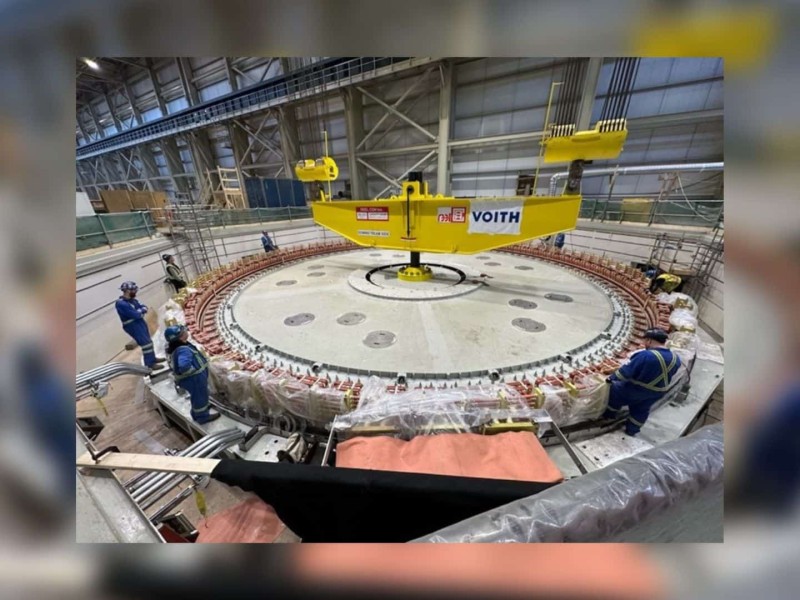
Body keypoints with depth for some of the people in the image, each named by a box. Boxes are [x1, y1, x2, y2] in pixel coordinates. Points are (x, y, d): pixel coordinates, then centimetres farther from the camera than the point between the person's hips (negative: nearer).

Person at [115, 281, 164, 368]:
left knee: (147, 341, 19)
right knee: (146, 343, -8)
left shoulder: (132, 299, 6)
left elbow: (144, 308, 6)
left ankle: (153, 359, 34)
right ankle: (149, 365, 0)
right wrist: (141, 310, -6)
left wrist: (139, 311, -16)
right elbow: (136, 315, -26)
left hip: (140, 322, 9)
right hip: (132, 326, -9)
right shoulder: (121, 304, -23)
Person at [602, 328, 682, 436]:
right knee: (641, 410, 24)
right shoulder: (675, 358, -7)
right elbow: (669, 374, 8)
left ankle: (609, 414, 29)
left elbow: (626, 370, -26)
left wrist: (612, 378, -12)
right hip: (658, 392, 7)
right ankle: (632, 430, 40)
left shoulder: (646, 356, -31)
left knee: (614, 390, 15)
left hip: (637, 389, -7)